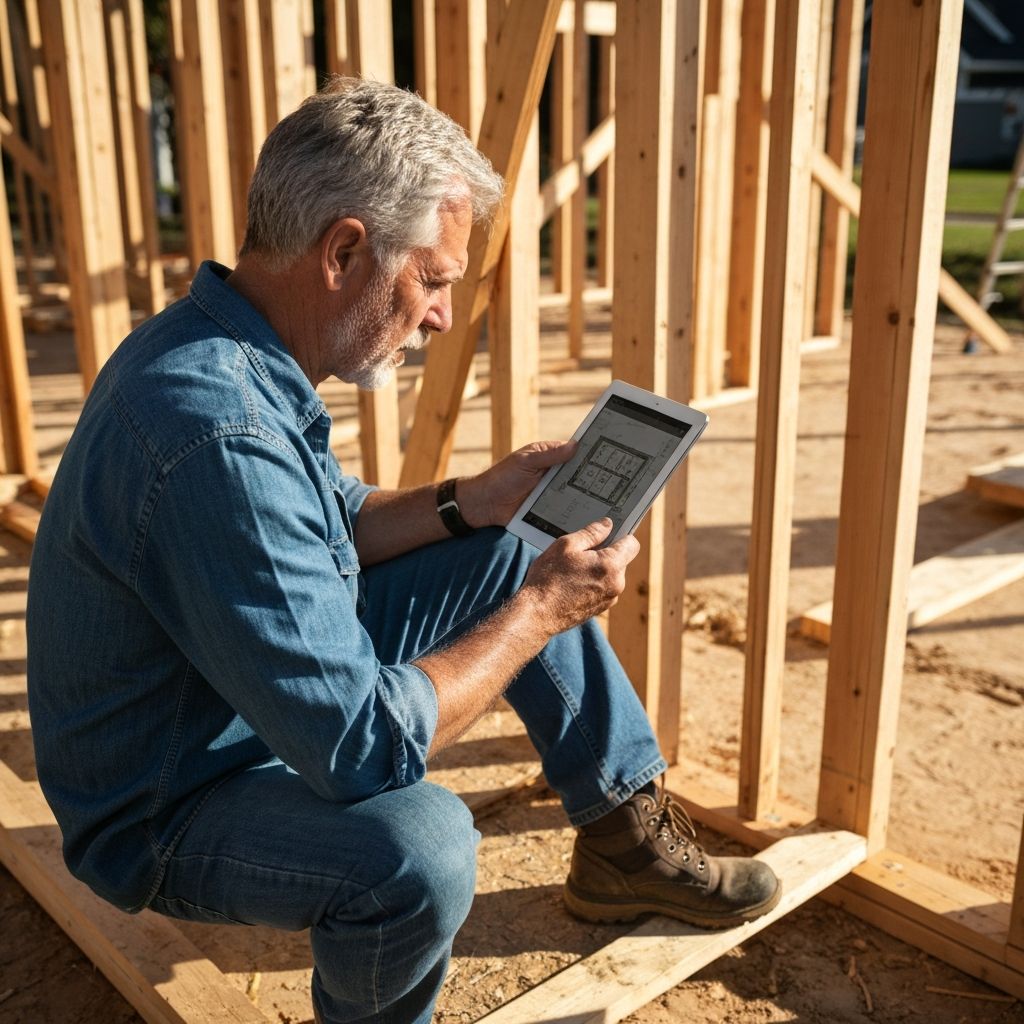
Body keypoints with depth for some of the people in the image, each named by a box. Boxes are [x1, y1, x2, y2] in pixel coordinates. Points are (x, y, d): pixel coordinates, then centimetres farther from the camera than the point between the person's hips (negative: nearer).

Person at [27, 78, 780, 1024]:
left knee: (506, 557, 8)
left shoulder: (222, 345, -4)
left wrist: (467, 504, -2)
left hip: (282, 694, 9)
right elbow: (363, 744, -34)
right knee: (419, 844, -38)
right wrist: (538, 614, -21)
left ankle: (626, 839, 18)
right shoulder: (218, 436, -36)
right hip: (170, 806, -9)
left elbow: (324, 528, 12)